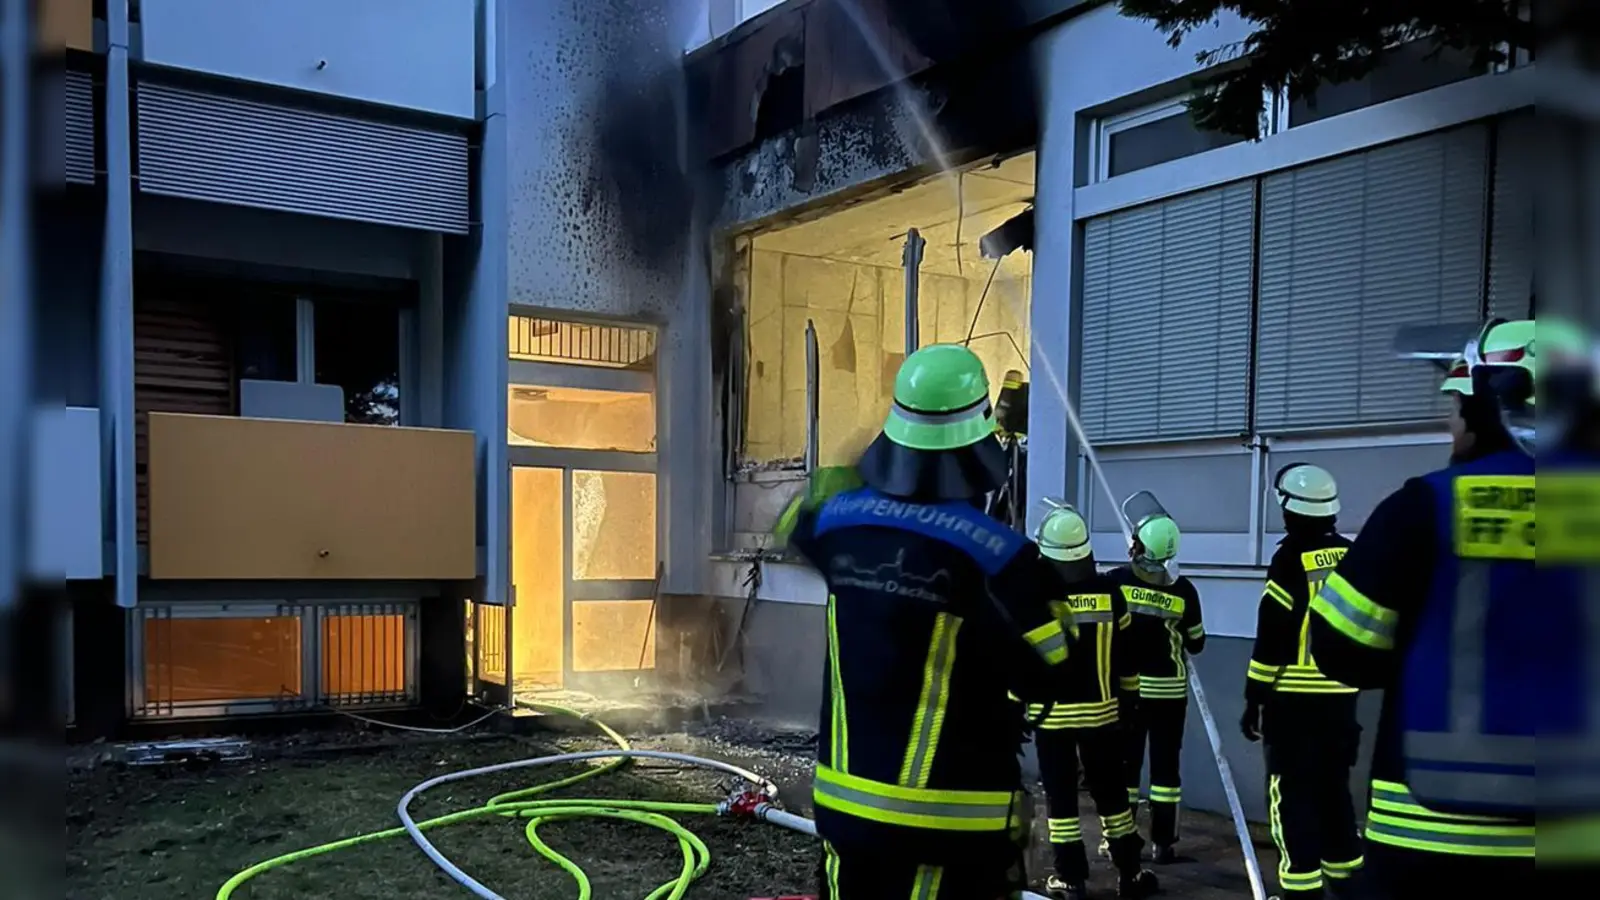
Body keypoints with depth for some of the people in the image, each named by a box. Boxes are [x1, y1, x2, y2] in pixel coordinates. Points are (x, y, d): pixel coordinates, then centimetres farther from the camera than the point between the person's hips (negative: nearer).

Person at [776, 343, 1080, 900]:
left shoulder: (840, 519, -4)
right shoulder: (995, 553, -19)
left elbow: (801, 519, 22)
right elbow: (1049, 680, -8)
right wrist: (1046, 594, 7)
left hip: (847, 802, 5)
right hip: (953, 818, -5)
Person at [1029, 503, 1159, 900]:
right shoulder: (1109, 593, -2)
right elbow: (1125, 654, 6)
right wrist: (1129, 697, 17)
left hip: (1051, 714, -2)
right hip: (1100, 712, 3)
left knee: (1060, 797, 5)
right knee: (1111, 793, 12)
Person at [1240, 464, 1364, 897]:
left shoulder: (1291, 558, -12)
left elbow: (1272, 634, -14)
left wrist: (1254, 698, -8)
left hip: (1295, 698, -6)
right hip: (1340, 696, 6)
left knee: (1292, 792, 0)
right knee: (1334, 787, 18)